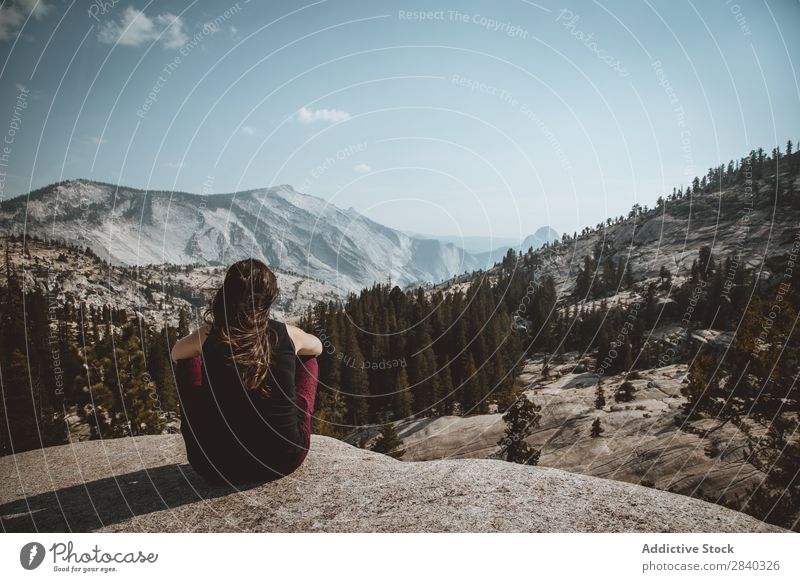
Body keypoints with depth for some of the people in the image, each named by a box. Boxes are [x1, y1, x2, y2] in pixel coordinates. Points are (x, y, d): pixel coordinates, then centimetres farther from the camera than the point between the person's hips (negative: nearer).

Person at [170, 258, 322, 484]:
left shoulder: (208, 334, -9)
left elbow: (175, 353, 15)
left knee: (188, 362, 19)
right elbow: (317, 347, 18)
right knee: (307, 359, 21)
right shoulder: (288, 334, -7)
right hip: (285, 461, 0)